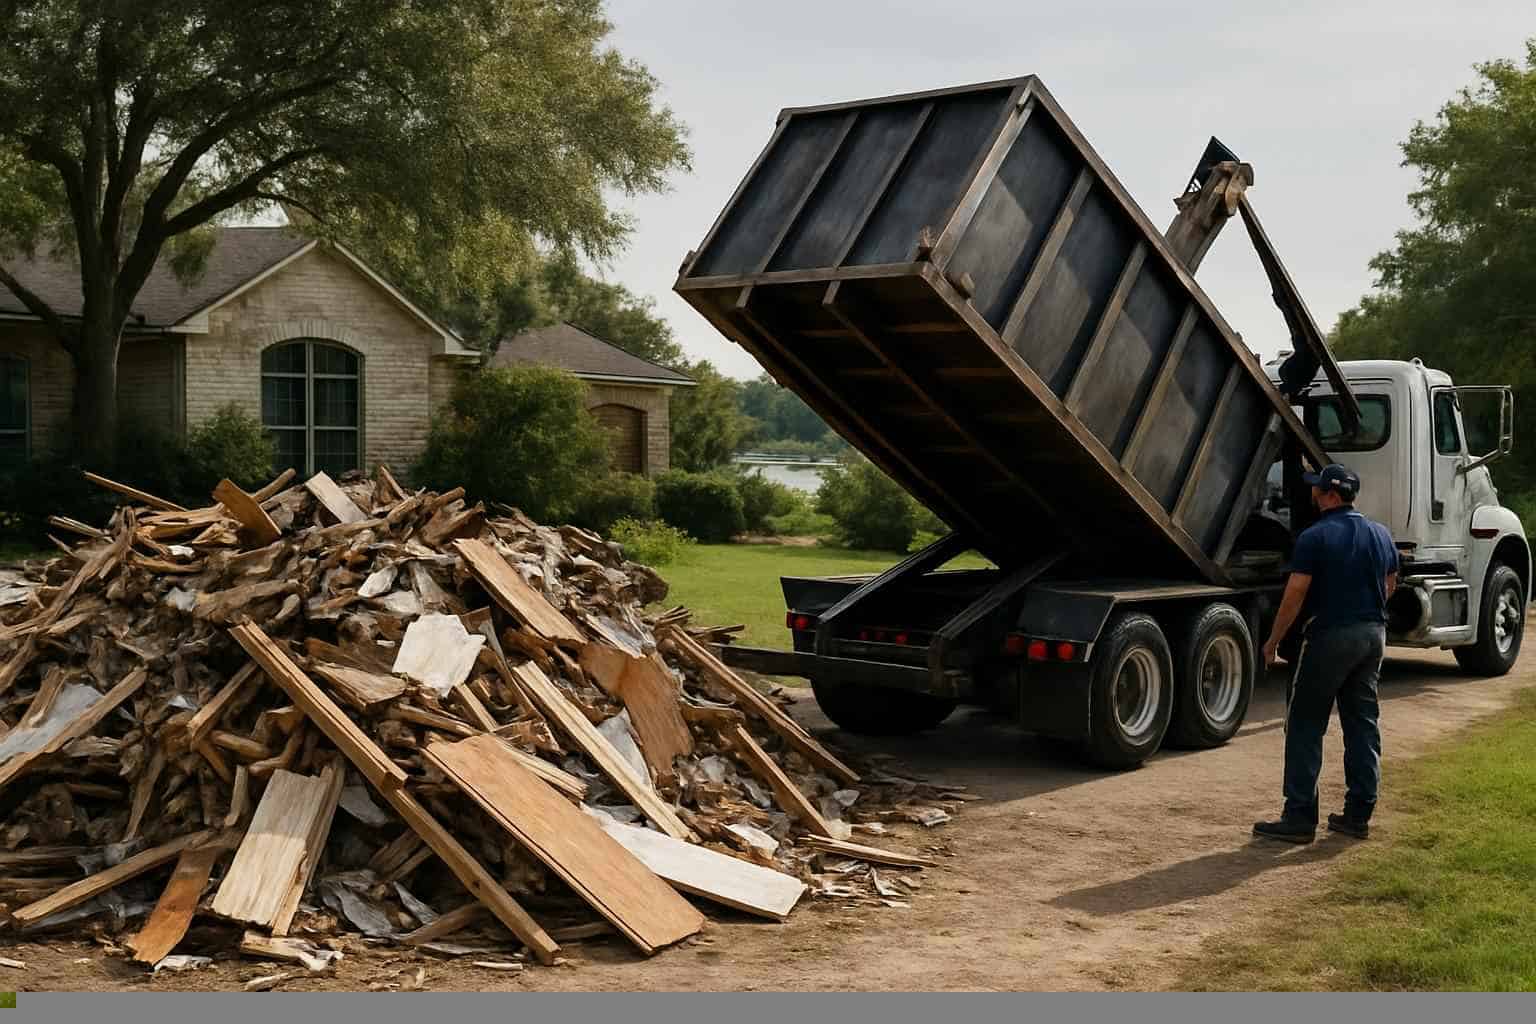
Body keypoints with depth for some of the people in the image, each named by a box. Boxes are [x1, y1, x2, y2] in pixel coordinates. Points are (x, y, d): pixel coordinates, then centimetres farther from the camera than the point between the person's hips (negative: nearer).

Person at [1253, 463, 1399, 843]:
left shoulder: (1314, 537, -13)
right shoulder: (1381, 535, 9)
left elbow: (1295, 594, -15)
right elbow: (1389, 585, 19)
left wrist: (1273, 642, -7)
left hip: (1329, 636, -7)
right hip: (1373, 634, 7)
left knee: (1305, 726, -1)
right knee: (1363, 724, 12)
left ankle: (1300, 817, -3)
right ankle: (1358, 815, 15)